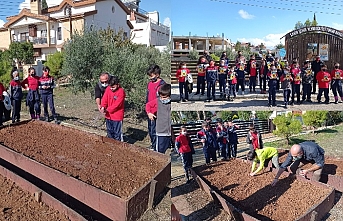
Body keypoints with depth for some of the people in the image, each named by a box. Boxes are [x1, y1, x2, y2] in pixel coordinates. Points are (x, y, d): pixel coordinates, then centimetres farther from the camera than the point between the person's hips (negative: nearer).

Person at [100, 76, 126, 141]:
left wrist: (107, 110, -17)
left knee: (117, 133, 3)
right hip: (108, 115, 7)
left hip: (117, 116, -6)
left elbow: (116, 104, -20)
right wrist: (103, 107, -20)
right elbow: (104, 99, -3)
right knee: (109, 132, 21)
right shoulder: (108, 89, 0)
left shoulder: (121, 92, -18)